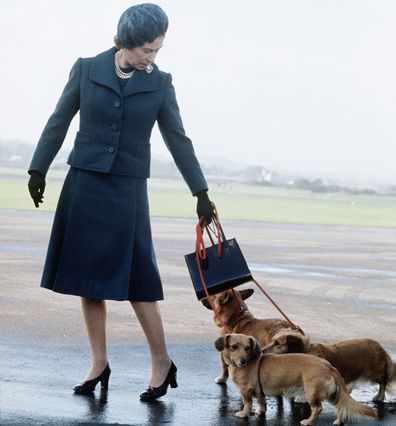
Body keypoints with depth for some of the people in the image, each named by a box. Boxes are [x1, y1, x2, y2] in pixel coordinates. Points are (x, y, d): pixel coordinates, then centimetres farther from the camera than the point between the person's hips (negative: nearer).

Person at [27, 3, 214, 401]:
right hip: (84, 185, 1)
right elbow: (59, 122, 6)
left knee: (135, 277, -4)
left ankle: (162, 361, 7)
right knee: (87, 276, 4)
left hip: (127, 190, -1)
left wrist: (200, 192, 6)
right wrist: (38, 169, 6)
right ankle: (99, 363, 13)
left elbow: (178, 140, 6)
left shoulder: (159, 83, 0)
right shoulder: (87, 69, -2)